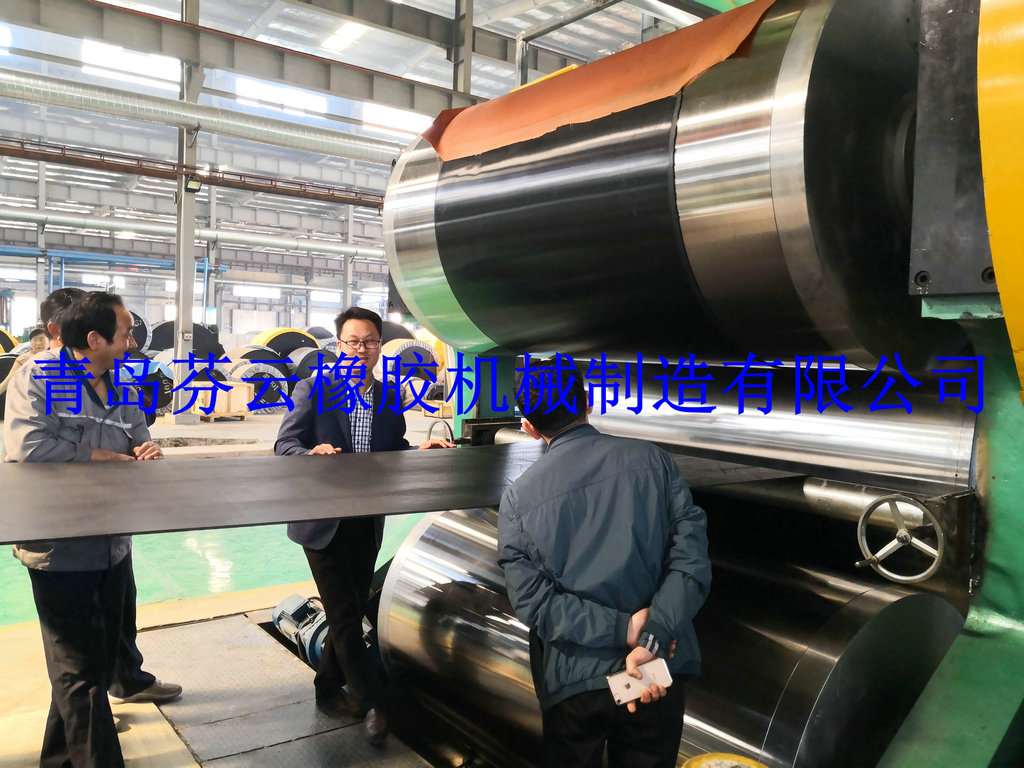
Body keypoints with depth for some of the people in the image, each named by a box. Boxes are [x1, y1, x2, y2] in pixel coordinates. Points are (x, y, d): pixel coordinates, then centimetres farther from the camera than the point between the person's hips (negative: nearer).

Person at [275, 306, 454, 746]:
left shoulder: (391, 399, 5)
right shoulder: (313, 390, -8)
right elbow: (284, 444, -12)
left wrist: (418, 451, -7)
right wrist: (311, 454, -33)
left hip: (368, 524, 5)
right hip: (324, 522, -5)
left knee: (352, 612, 16)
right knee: (344, 614, -1)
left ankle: (329, 688, 35)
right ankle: (371, 703, 11)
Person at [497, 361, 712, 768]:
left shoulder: (517, 498, -6)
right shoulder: (652, 460, -4)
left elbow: (533, 601, -12)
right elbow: (691, 557, -12)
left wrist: (623, 629, -12)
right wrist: (651, 640, -17)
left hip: (571, 683, 0)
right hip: (658, 675, 1)